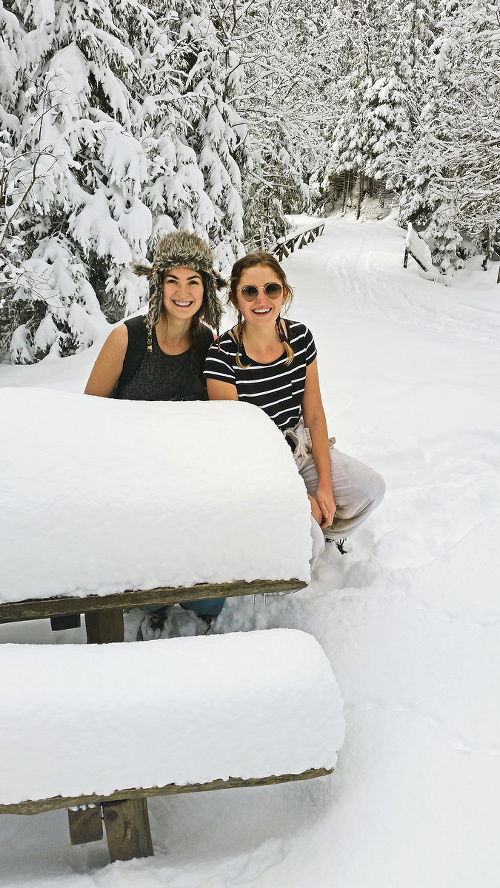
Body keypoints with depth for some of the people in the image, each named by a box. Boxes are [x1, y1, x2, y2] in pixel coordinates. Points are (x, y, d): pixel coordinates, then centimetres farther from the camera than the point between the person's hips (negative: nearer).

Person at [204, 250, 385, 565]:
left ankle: (326, 534, 21)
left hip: (299, 445, 6)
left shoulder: (300, 337, -6)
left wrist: (324, 485, -6)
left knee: (370, 487, -6)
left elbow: (314, 413, 0)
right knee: (306, 539, -23)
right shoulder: (222, 357, -22)